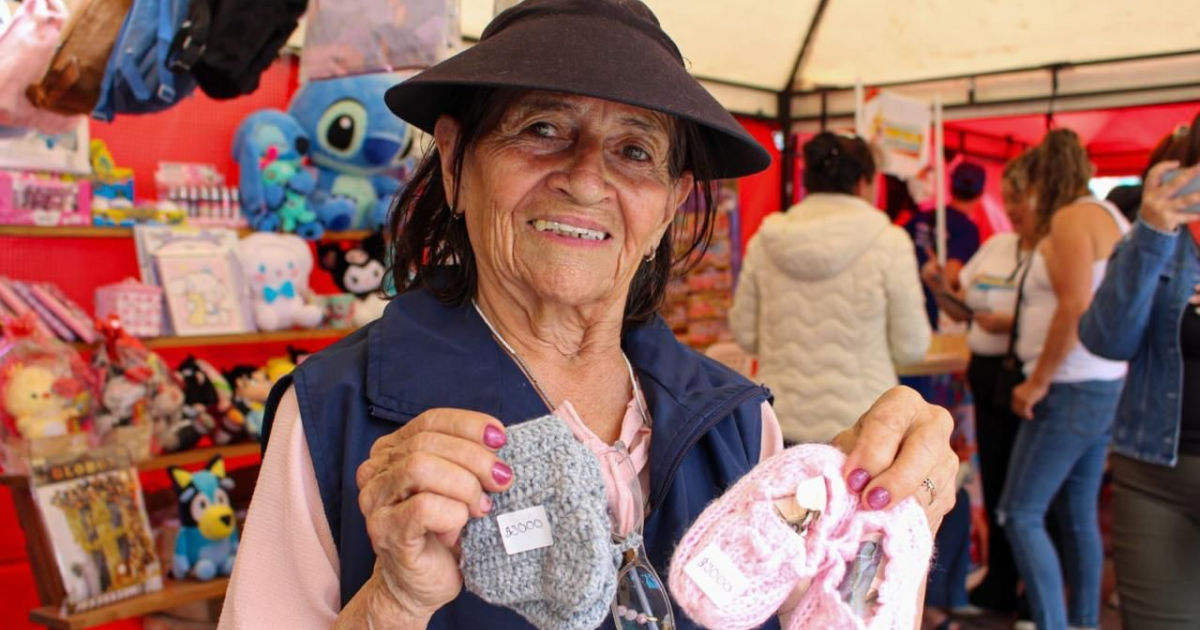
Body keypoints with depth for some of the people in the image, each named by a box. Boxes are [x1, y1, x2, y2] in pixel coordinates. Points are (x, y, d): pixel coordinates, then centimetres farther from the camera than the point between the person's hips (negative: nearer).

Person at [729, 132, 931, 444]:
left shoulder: (765, 241, 1)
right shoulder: (887, 242, -8)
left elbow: (746, 334, 8)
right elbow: (911, 347, -4)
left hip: (783, 422, 3)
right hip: (861, 426, -3)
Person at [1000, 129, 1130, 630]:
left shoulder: (1071, 218, -12)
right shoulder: (1109, 215, 16)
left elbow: (1076, 307, -22)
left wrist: (1038, 381, -16)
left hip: (1073, 388, -10)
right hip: (1105, 385, 10)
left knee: (1020, 513, -7)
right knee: (1078, 514, 15)